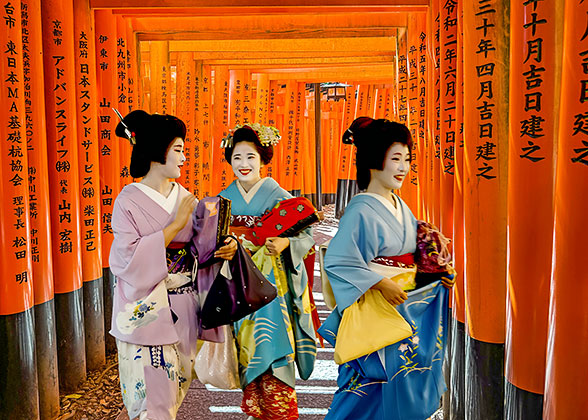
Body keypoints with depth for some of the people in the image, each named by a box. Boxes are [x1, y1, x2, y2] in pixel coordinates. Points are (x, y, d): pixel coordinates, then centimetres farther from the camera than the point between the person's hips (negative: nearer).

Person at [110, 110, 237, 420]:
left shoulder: (184, 197, 5)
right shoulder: (129, 201, -10)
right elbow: (129, 259, -19)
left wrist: (224, 248, -18)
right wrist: (175, 225, -20)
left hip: (183, 311, 5)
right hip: (148, 312, -5)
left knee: (175, 389, 16)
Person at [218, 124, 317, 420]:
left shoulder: (278, 195, -3)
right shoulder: (224, 199, 9)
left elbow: (306, 234, -7)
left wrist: (285, 243, -25)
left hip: (271, 283, -4)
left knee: (272, 350, -4)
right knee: (247, 349, 10)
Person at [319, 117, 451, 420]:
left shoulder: (399, 205, 9)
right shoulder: (362, 210, -17)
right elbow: (337, 261, -24)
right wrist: (382, 284, -25)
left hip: (408, 308, 8)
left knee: (405, 380, 15)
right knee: (377, 378, 0)